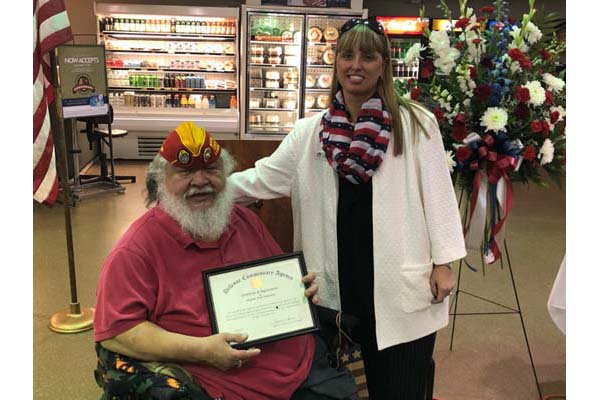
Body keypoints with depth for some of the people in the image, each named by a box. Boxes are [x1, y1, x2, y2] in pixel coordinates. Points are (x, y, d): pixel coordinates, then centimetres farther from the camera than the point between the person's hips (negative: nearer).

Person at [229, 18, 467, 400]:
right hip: (348, 272, 3)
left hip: (404, 275, -2)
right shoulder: (311, 132, 5)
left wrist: (443, 262, -5)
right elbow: (264, 179, 5)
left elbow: (438, 193, -3)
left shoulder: (416, 123, -3)